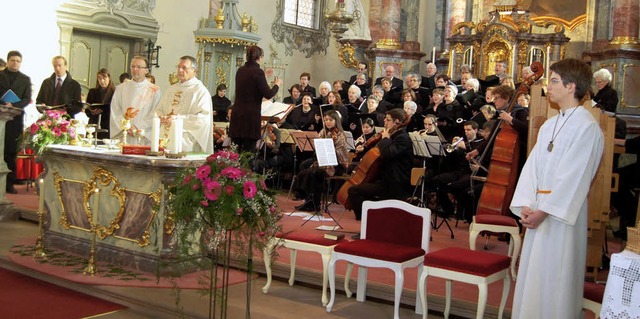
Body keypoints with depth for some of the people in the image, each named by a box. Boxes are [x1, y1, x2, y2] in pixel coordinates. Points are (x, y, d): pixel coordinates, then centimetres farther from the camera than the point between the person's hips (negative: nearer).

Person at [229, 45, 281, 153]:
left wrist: (264, 76, 31)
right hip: (251, 116, -7)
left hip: (237, 115, 7)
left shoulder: (240, 70, 10)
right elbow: (268, 94, -11)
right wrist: (277, 84, 7)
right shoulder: (257, 71, -11)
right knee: (248, 151, -3)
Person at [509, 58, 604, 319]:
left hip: (563, 213, -7)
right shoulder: (549, 126, 13)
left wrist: (543, 211, -18)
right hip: (539, 210, 7)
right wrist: (526, 205, -6)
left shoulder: (586, 126, -11)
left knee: (554, 277, -1)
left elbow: (574, 177, -16)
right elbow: (532, 167, 7)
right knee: (531, 275, 12)